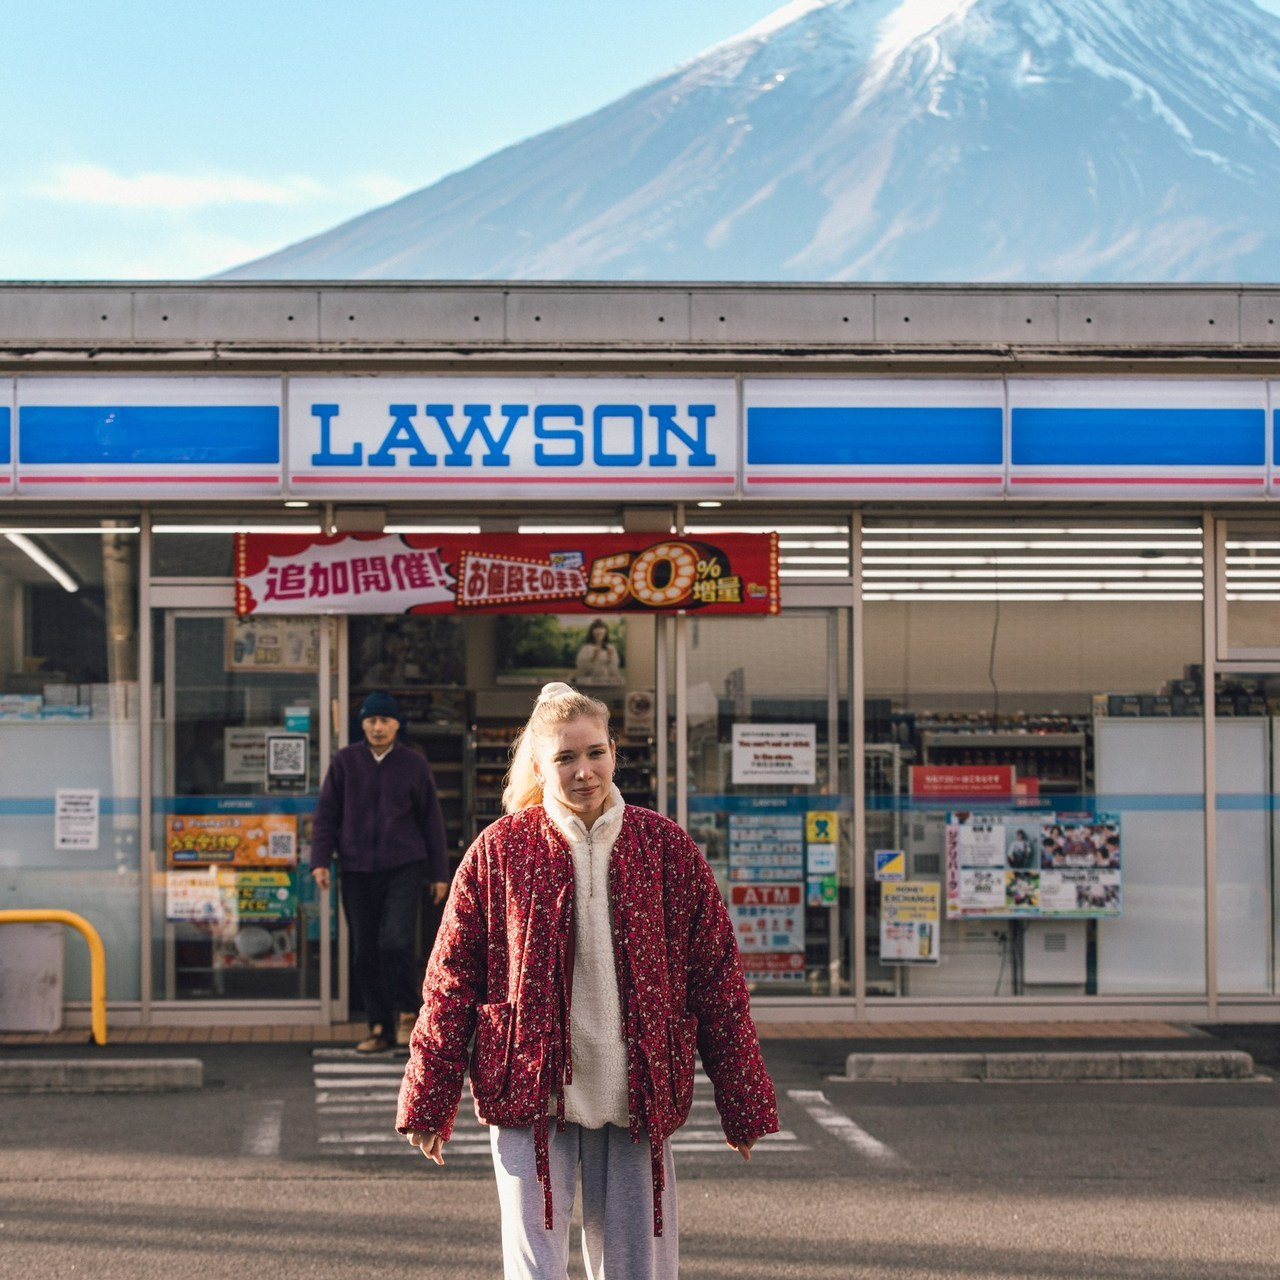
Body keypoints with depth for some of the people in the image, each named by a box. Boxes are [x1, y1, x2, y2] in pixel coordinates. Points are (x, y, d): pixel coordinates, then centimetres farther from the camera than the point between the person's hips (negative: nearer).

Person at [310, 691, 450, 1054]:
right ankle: (380, 1027, 14)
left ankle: (406, 1012, 5)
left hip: (403, 868, -2)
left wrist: (439, 873, 7)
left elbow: (431, 820, 9)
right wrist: (320, 861, -4)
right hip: (357, 871, 2)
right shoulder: (345, 761, 5)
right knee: (365, 953, 3)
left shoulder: (414, 764, 4)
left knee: (397, 942, -16)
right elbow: (326, 815, 7)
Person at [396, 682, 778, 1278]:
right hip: (528, 1095, -1)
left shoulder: (667, 848, 2)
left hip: (635, 1097, 1)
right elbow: (451, 979, 3)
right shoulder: (500, 849, -1)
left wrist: (742, 1103, 6)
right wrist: (427, 1101, 1)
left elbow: (717, 977, 6)